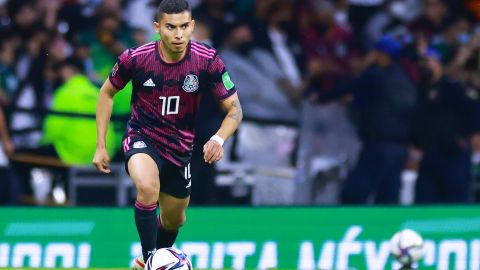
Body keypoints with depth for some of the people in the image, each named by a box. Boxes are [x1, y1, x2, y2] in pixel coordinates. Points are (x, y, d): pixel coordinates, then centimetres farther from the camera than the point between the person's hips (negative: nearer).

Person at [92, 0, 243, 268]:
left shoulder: (208, 60, -19)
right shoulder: (135, 58, -19)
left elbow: (234, 108, -12)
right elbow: (107, 92, 0)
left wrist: (219, 139, -33)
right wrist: (101, 146, -3)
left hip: (180, 146, 3)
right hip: (143, 138, -3)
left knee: (174, 221, 18)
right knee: (148, 187, -36)